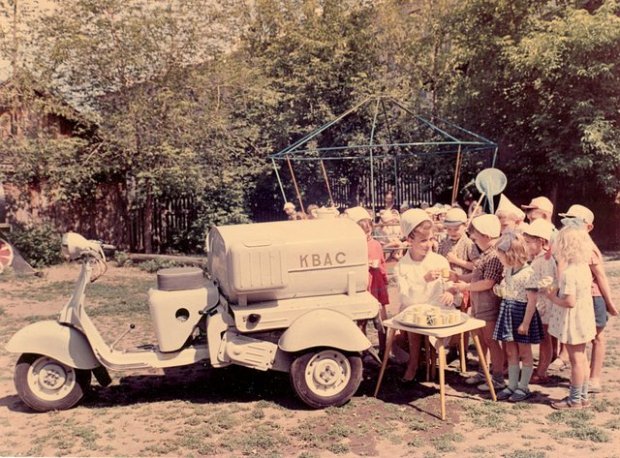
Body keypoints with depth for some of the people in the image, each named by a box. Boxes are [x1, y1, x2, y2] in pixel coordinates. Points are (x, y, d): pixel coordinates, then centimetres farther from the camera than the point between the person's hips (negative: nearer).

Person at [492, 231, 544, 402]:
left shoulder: (528, 272, -21)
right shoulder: (508, 270, 4)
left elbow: (532, 300, -20)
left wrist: (525, 323, -19)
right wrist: (499, 290, 0)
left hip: (522, 312, -8)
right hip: (508, 310, 8)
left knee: (524, 352, 7)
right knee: (511, 352, 13)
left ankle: (523, 387, 19)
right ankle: (512, 385, 24)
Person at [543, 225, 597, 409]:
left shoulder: (569, 272, -26)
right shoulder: (584, 267, 2)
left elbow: (570, 302, -30)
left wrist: (552, 296, -15)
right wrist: (558, 292, 9)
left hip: (572, 322, -9)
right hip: (584, 317, 9)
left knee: (576, 359, 2)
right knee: (581, 357, 18)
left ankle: (575, 399, 14)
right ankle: (582, 395, 29)